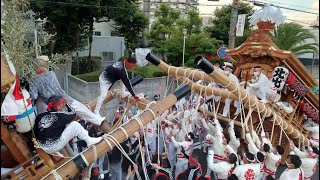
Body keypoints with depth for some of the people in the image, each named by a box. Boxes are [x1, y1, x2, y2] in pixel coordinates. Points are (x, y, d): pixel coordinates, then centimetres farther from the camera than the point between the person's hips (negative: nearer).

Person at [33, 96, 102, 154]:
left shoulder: (39, 116, 3)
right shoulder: (60, 116, -9)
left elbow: (35, 131, 6)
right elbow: (73, 114, 9)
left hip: (43, 148, 7)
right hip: (54, 147, -6)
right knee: (75, 124, -3)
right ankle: (89, 140, 8)